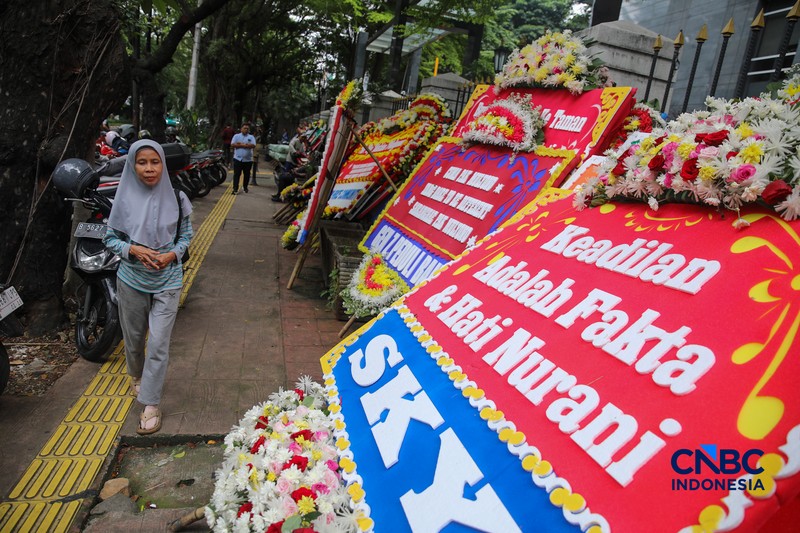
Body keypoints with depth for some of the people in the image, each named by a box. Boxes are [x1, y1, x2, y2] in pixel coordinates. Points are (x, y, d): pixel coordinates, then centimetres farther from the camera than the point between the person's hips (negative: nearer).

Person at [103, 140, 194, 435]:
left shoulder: (176, 198, -7)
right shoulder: (124, 198, -6)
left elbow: (186, 235, 3)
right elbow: (110, 237, 2)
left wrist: (172, 254, -15)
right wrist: (133, 249, -17)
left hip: (167, 281, -1)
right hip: (131, 280, 2)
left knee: (158, 342, -4)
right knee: (134, 338, 18)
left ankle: (150, 404, 8)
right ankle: (136, 375, 49)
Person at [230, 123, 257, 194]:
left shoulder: (251, 137, 6)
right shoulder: (236, 136, 6)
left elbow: (253, 145, -11)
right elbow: (232, 145, -7)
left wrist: (241, 144, -13)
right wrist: (246, 145, -12)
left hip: (248, 159, 1)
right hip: (238, 159, -1)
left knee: (247, 175, 10)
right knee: (236, 174, -3)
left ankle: (245, 187, 26)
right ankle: (235, 188, -1)